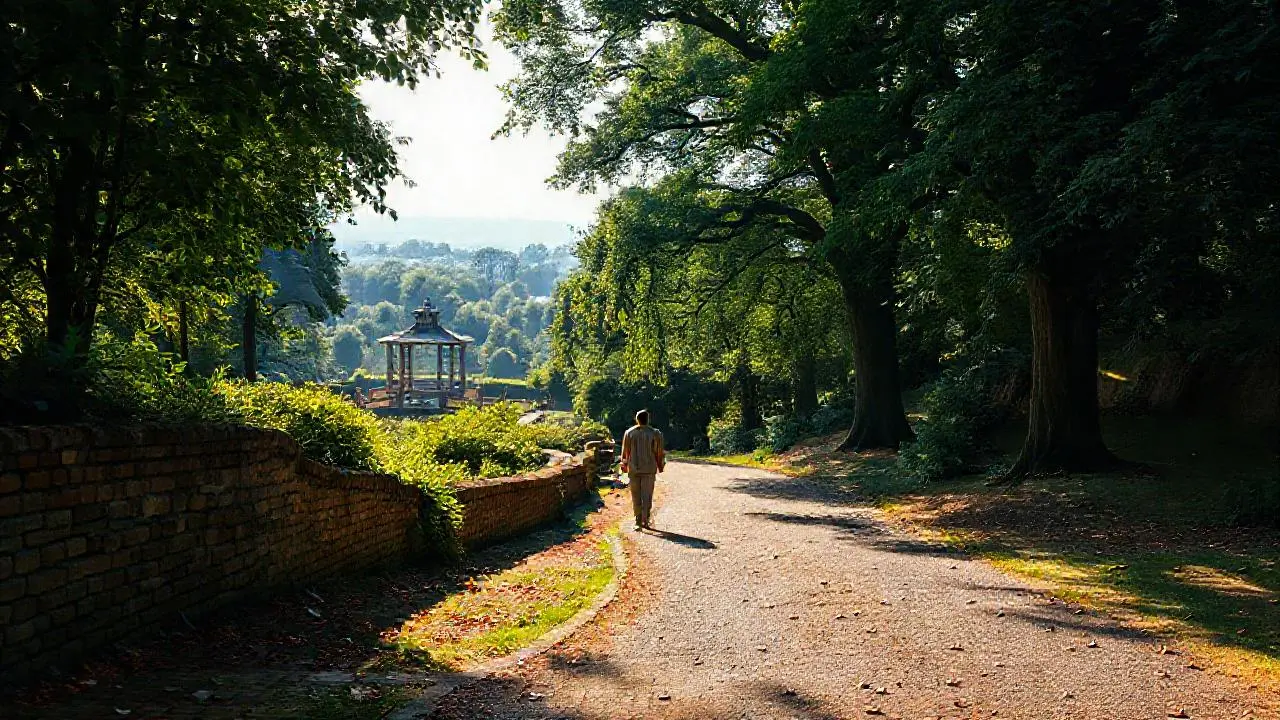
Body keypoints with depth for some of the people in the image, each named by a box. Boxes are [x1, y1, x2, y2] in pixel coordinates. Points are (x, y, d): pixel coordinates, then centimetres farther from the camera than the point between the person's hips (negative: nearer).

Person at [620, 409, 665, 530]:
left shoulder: (629, 433, 1)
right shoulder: (655, 433, -3)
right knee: (647, 495, 3)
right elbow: (660, 452, 1)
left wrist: (624, 465, 17)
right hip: (649, 469, -1)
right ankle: (645, 520, -7)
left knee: (636, 496, 8)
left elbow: (625, 452, 6)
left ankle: (638, 521, 9)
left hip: (633, 469, 1)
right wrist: (660, 466, 13)